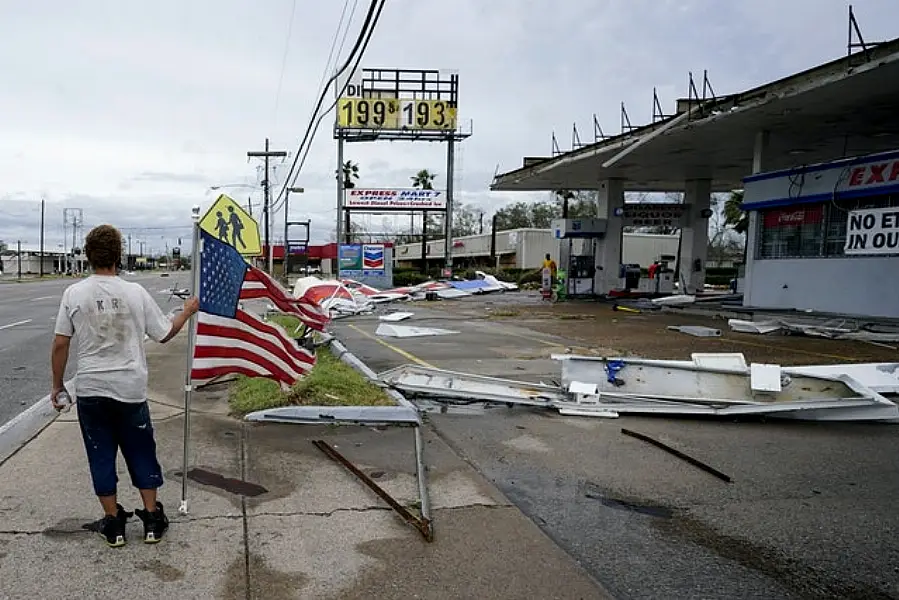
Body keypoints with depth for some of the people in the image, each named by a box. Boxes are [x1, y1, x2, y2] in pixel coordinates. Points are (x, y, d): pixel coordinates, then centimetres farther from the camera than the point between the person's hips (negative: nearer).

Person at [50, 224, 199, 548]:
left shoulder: (74, 293, -6)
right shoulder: (135, 292, -8)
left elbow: (60, 344, -4)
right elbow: (164, 334, 0)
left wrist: (57, 384, 9)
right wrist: (187, 312, 17)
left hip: (90, 391, 1)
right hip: (130, 389, 0)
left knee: (101, 456, 12)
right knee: (142, 454, 13)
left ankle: (113, 523, 20)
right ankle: (152, 519, 21)